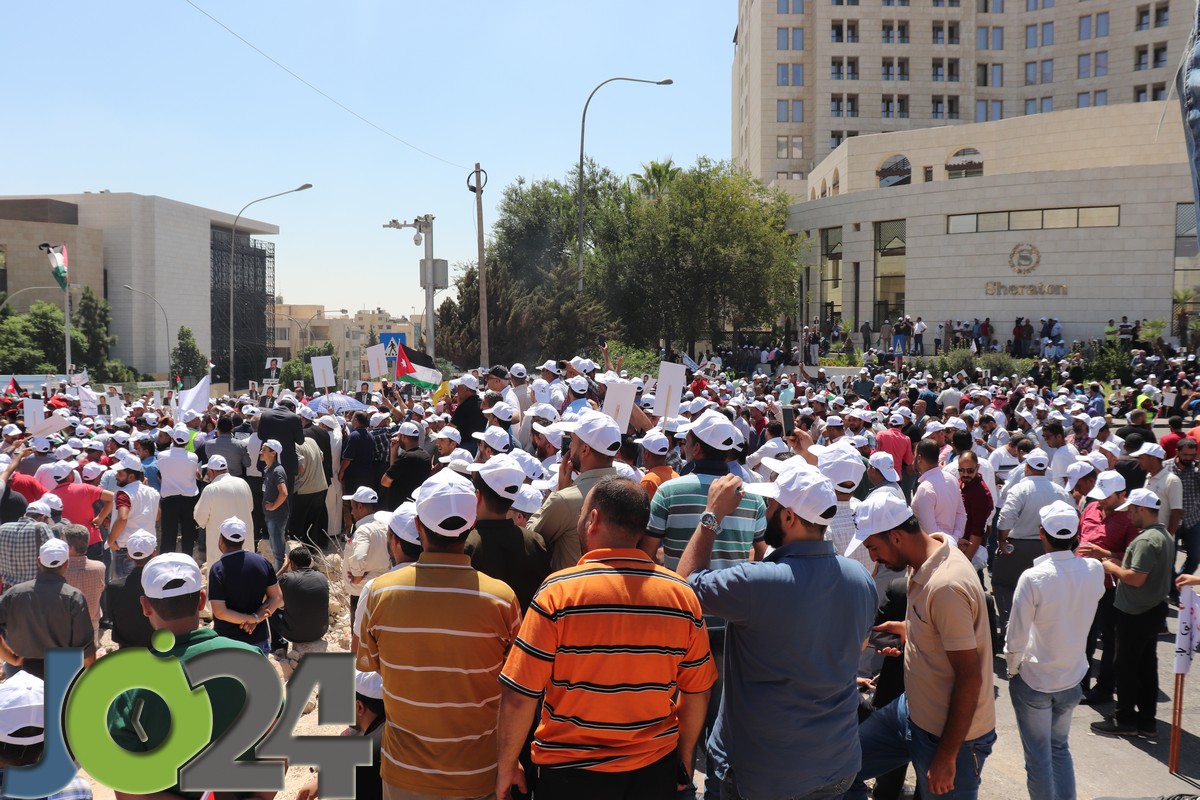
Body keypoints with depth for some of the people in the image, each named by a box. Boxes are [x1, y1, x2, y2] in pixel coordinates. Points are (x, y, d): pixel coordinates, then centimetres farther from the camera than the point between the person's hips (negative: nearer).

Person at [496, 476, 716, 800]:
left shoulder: (558, 592, -17)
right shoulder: (682, 594, -8)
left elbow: (519, 697, -15)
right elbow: (697, 693, 1)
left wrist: (507, 766, 0)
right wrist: (684, 754, 17)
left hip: (573, 772, -3)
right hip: (655, 770, 3)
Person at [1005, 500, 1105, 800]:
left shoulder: (1032, 578, -26)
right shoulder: (1094, 570, -13)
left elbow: (1015, 642, -20)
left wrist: (1012, 671, -1)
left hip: (1033, 682, -4)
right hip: (1072, 679, 4)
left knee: (1038, 757, 13)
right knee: (1060, 747, 25)